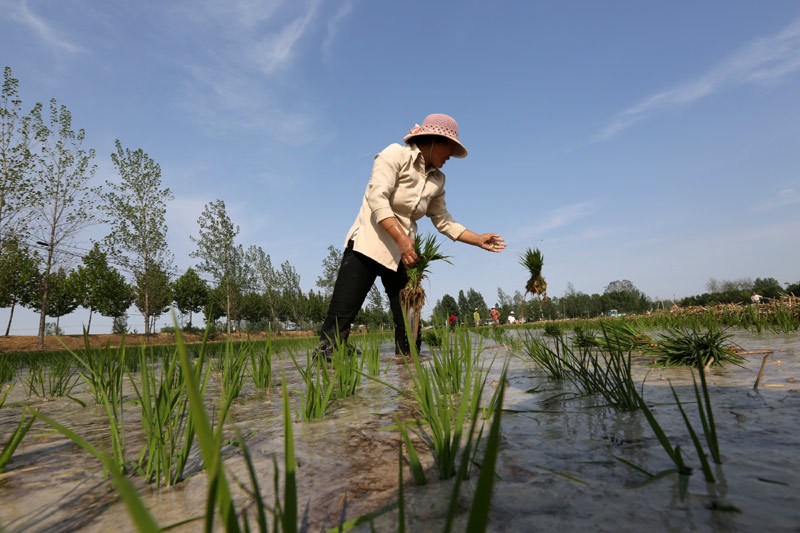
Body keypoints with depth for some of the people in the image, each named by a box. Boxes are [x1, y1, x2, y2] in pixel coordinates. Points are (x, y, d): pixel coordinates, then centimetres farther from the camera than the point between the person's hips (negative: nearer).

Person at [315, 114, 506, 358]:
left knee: (409, 323, 2)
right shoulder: (396, 154, -2)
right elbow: (377, 198, -15)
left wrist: (478, 240, 16)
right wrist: (401, 238, -26)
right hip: (369, 244, -6)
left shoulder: (437, 180, 17)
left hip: (403, 253, 6)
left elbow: (444, 222, 23)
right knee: (339, 318, -13)